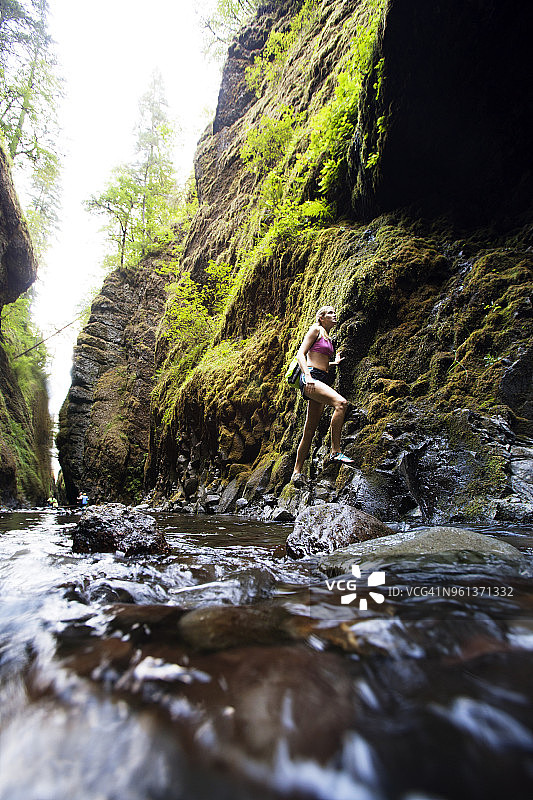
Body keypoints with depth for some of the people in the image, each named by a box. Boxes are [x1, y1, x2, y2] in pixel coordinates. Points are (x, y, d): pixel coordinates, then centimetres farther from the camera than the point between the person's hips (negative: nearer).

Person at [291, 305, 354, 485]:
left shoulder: (328, 338, 27)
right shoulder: (315, 330, 4)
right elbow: (300, 354, -8)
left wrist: (334, 362, 35)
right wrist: (307, 375, -21)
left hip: (323, 379, 8)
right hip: (311, 378, -8)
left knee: (310, 429, 2)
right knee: (341, 402, -30)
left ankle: (297, 471, 6)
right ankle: (335, 452, -27)